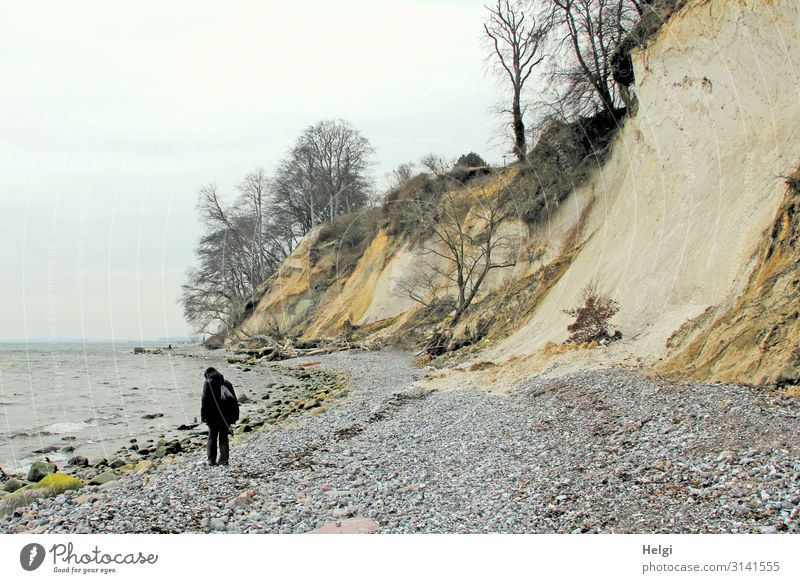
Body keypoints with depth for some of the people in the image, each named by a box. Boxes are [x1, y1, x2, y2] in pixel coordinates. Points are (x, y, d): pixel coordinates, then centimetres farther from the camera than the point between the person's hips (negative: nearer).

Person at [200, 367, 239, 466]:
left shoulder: (208, 383, -1)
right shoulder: (227, 383, 13)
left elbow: (204, 400, -9)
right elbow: (234, 400, 12)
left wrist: (203, 416, -6)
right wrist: (235, 416, 15)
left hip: (213, 416, -3)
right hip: (226, 416, 3)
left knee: (212, 437, 7)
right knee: (224, 437, 10)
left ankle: (212, 460, 3)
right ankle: (224, 460, 3)